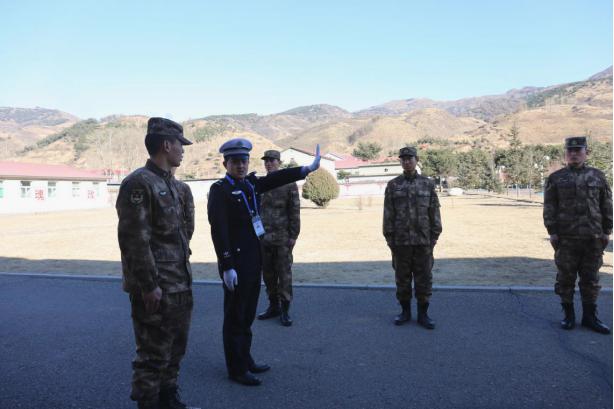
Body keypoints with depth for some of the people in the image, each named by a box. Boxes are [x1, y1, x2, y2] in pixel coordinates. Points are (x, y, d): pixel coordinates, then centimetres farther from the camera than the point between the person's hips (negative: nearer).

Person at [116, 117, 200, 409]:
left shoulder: (170, 183, 13)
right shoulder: (139, 183, -15)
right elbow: (134, 240, -20)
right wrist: (149, 285, -20)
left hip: (179, 285, 9)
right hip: (156, 288, -9)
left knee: (176, 348, 19)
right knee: (154, 353, 2)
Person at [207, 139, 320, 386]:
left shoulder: (250, 183, 10)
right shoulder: (219, 190, -13)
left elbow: (276, 179, 6)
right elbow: (218, 231, -19)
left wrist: (307, 169, -5)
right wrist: (227, 267, -22)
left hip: (253, 261, 8)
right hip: (235, 263, -8)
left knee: (247, 315, 17)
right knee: (235, 317, 4)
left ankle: (245, 360, 31)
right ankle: (236, 369, 15)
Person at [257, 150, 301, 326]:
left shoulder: (289, 184, -3)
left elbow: (295, 211, -5)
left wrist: (293, 235, -9)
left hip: (282, 237, -4)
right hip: (263, 237, 4)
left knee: (284, 273, 1)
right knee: (268, 274, 11)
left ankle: (285, 310, 11)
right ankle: (273, 306, 24)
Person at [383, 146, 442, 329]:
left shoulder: (427, 184, 3)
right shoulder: (393, 185, 1)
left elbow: (434, 213, 3)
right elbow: (388, 215, 0)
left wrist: (434, 237, -2)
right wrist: (389, 239, -4)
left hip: (423, 241, 0)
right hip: (401, 241, 0)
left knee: (424, 278, 5)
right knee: (402, 277, 8)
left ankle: (423, 314, 17)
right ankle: (405, 311, 22)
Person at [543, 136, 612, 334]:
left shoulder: (598, 176, 8)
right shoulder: (555, 178, 3)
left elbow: (606, 206, 9)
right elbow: (549, 207, 0)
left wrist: (607, 231, 4)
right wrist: (552, 232, -6)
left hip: (593, 238, 2)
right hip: (566, 238, -1)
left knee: (590, 278, 8)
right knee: (565, 278, 4)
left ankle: (590, 317, 19)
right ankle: (568, 315, 16)